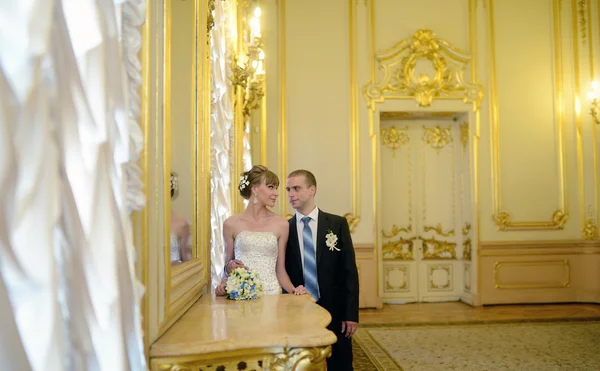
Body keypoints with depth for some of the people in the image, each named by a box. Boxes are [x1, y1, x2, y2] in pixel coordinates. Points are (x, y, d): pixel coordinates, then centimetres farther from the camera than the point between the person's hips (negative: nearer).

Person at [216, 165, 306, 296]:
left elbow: (280, 269, 8)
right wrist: (224, 283, -7)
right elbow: (228, 265, 13)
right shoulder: (231, 224, 3)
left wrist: (293, 290, -8)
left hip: (271, 293, 1)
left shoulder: (281, 224, 3)